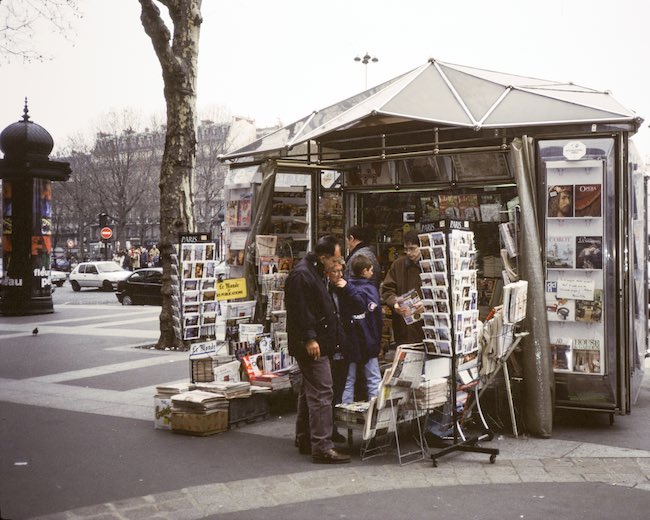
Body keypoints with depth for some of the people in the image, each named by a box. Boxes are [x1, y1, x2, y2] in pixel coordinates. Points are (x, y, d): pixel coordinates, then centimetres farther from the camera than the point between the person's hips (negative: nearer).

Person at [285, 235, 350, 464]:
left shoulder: (315, 273, 17)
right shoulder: (301, 275, -17)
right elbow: (299, 310, -23)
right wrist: (309, 339, -24)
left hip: (317, 343, 11)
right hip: (311, 346, -11)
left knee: (309, 392, 16)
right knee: (321, 393, -11)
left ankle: (304, 440, 26)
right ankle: (322, 447, -10)